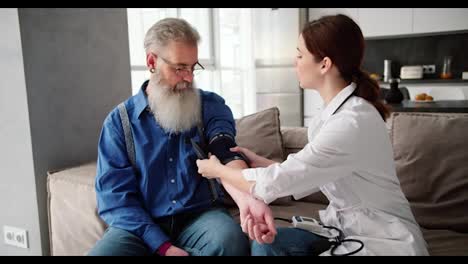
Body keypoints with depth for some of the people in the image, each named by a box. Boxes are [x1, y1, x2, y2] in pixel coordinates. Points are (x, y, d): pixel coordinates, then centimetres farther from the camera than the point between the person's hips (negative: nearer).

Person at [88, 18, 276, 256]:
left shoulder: (211, 106, 2)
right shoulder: (119, 121, 1)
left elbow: (225, 155, -16)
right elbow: (115, 196, -5)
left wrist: (246, 198, -40)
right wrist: (163, 245, -18)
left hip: (201, 216, 1)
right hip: (141, 226, 0)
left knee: (230, 240, -31)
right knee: (102, 252, -29)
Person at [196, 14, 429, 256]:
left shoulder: (352, 122, -27)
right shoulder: (335, 111, 2)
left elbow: (278, 182, -23)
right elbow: (311, 176, 5)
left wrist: (217, 170, -9)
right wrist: (260, 162, 4)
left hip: (382, 241, -7)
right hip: (346, 226, 7)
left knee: (267, 246, -18)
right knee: (266, 242, -9)